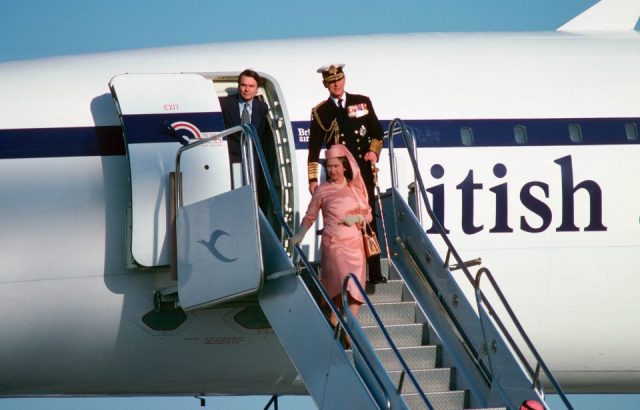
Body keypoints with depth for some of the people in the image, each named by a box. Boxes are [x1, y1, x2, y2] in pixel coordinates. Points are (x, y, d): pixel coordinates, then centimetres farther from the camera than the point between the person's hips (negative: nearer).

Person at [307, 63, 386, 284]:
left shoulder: (362, 102, 9)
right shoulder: (320, 112, 6)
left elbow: (377, 132, 14)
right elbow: (314, 148, 6)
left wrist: (374, 151, -5)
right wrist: (313, 179, 2)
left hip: (363, 171, 1)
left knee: (368, 220, 0)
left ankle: (375, 273, 2)